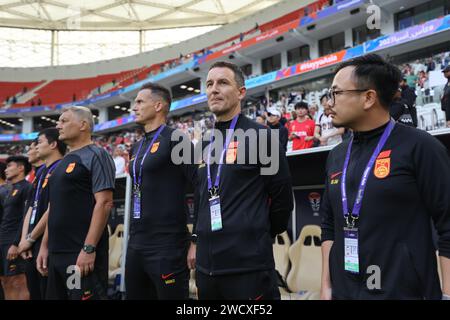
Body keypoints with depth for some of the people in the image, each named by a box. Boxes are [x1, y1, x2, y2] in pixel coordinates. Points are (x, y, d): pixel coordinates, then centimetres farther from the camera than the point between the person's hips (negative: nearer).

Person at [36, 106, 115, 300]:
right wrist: (45, 245, 16)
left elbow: (104, 203, -17)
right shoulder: (62, 162, 19)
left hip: (82, 253, -9)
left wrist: (89, 248, -22)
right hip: (56, 253, 9)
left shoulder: (95, 156, -8)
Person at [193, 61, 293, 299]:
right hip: (207, 266, 7)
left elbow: (282, 198, -5)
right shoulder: (205, 144, 12)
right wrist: (198, 240, 16)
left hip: (249, 266, -6)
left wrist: (260, 238, 4)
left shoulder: (259, 136, -7)